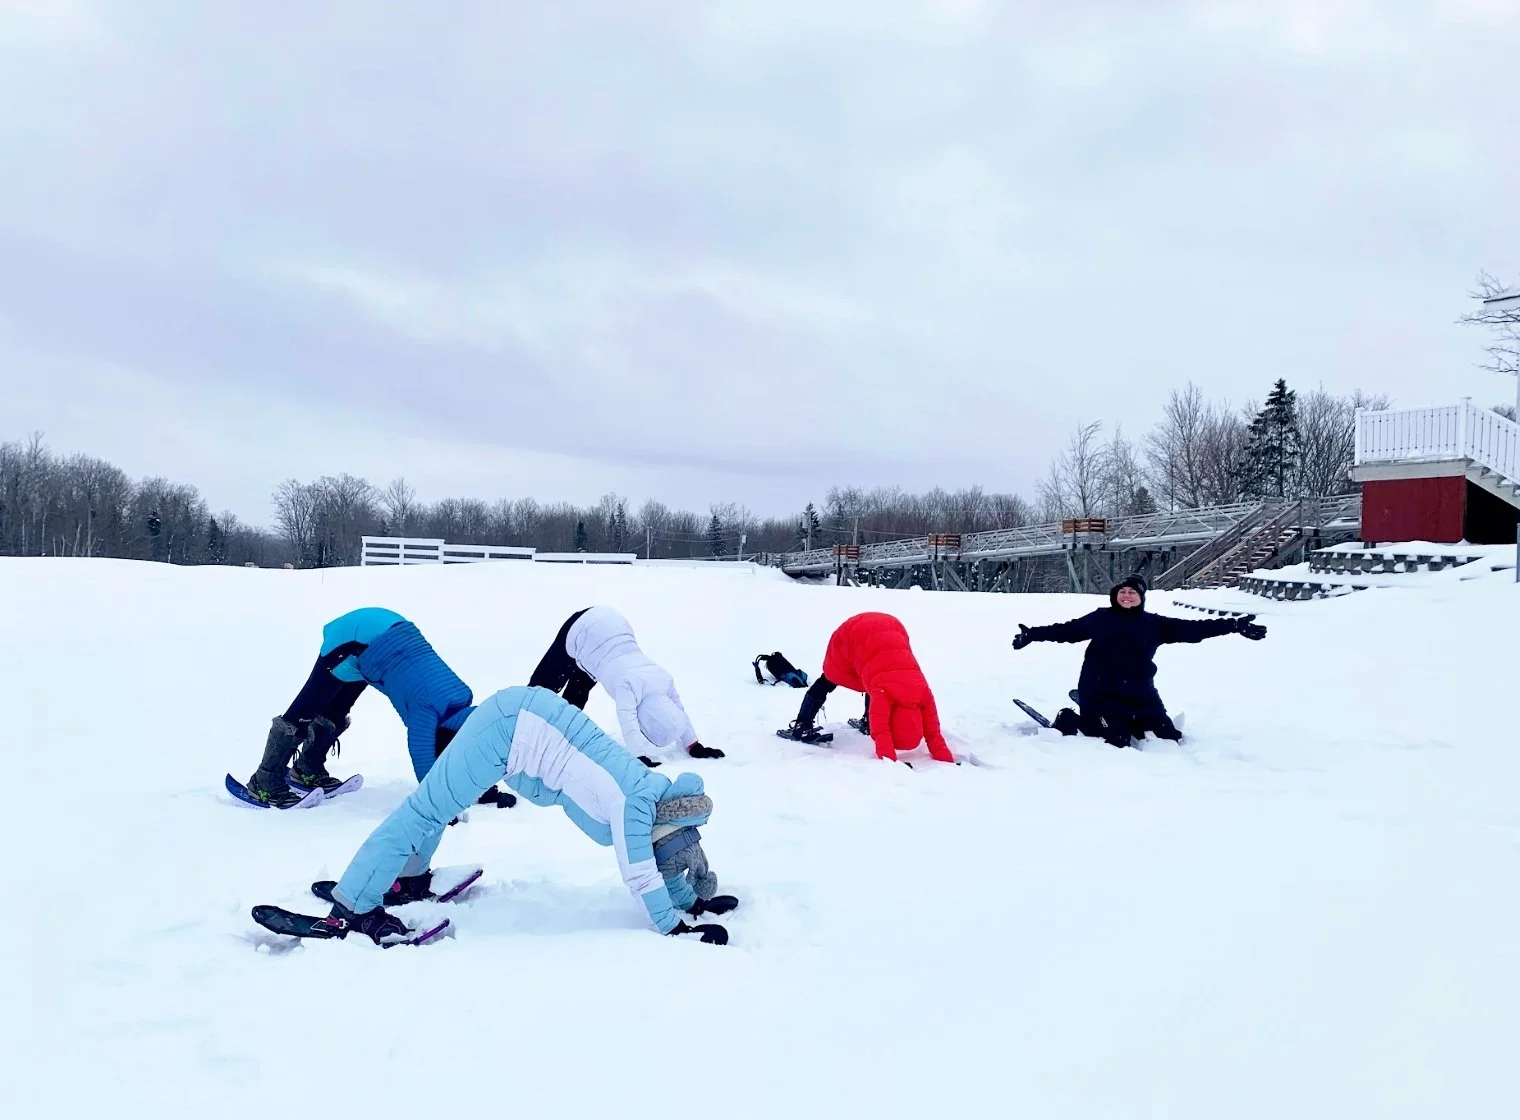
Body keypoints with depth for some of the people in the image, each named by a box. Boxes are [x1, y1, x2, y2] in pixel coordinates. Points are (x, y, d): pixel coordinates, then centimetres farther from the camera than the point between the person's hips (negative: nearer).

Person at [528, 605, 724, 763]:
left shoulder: (664, 680, -17)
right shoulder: (628, 685, -39)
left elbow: (679, 712, -4)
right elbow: (629, 725, -46)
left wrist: (694, 747, -2)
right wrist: (640, 756, -50)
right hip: (583, 630, -6)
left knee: (578, 691, 20)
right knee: (547, 682, 12)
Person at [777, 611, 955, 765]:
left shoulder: (922, 691, -21)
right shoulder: (883, 692, -34)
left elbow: (933, 732, -13)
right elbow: (881, 732, -35)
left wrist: (945, 760, -16)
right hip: (854, 634, -4)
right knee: (828, 681, 10)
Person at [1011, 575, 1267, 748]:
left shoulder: (1154, 624, 5)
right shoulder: (1100, 618, 2)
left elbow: (1192, 629, 2)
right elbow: (1067, 630, 6)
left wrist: (1234, 625, -4)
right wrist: (1033, 634, 2)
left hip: (1140, 694, 4)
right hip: (1100, 693, -4)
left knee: (1169, 737, 6)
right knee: (1116, 741, -18)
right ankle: (1070, 721, 6)